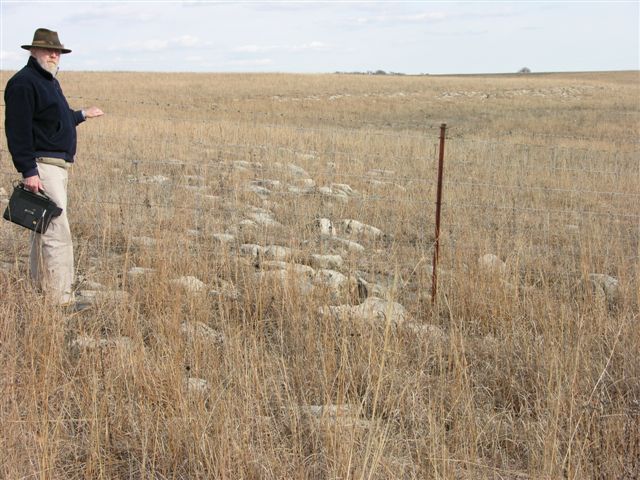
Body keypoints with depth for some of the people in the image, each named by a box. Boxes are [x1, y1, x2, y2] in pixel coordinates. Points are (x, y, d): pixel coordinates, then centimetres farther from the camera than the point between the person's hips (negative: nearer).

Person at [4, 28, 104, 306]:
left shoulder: (50, 81, 17)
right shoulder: (24, 83, -14)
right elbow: (18, 130, -20)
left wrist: (82, 115, 43)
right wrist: (28, 171, -25)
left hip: (59, 164, 10)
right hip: (42, 165, -10)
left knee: (44, 228, 18)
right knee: (57, 233, -12)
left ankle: (40, 285, 29)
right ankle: (60, 298, -8)